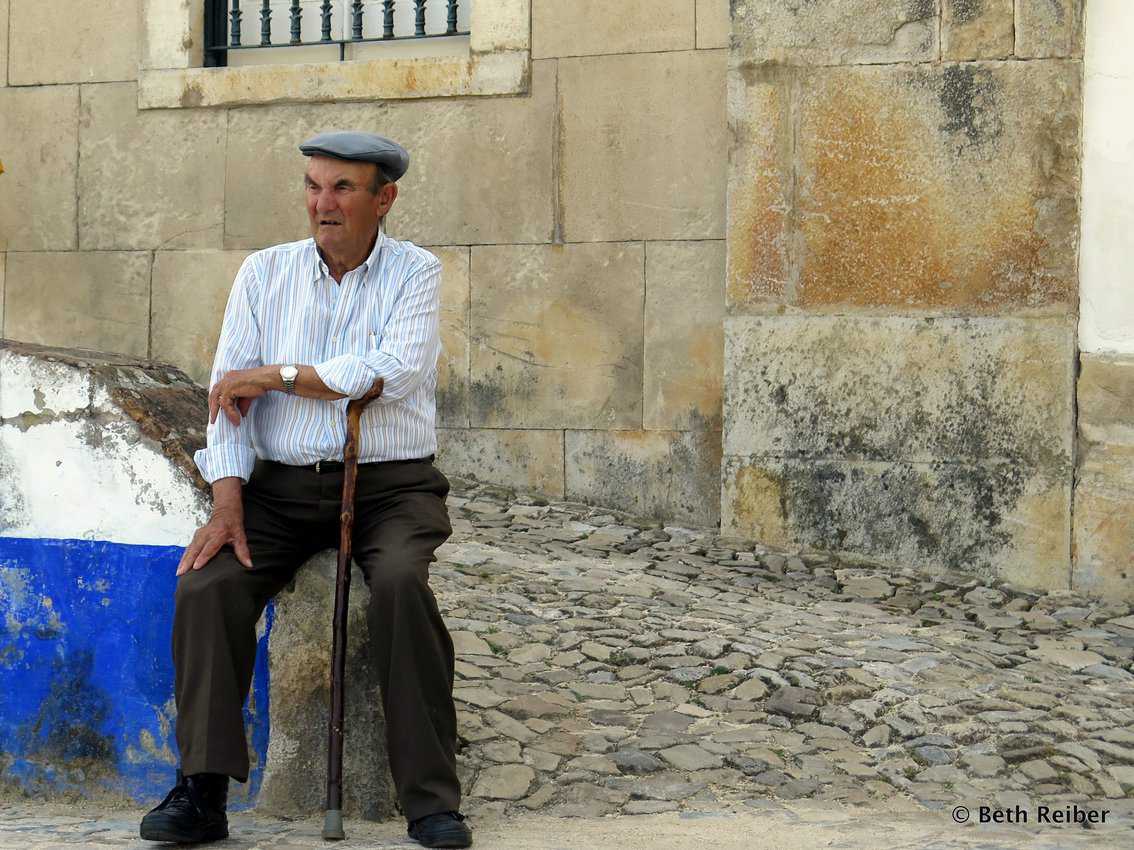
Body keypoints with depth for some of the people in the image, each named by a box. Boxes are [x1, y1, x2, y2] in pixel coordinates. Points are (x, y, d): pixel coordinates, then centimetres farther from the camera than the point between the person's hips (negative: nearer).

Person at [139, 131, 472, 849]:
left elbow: (391, 373, -16)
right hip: (282, 486, 3)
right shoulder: (265, 273, 10)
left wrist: (275, 375, -10)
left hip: (390, 485, -3)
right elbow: (229, 397, 3)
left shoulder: (416, 273, 2)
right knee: (207, 584, -23)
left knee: (401, 583, -32)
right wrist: (227, 505, -10)